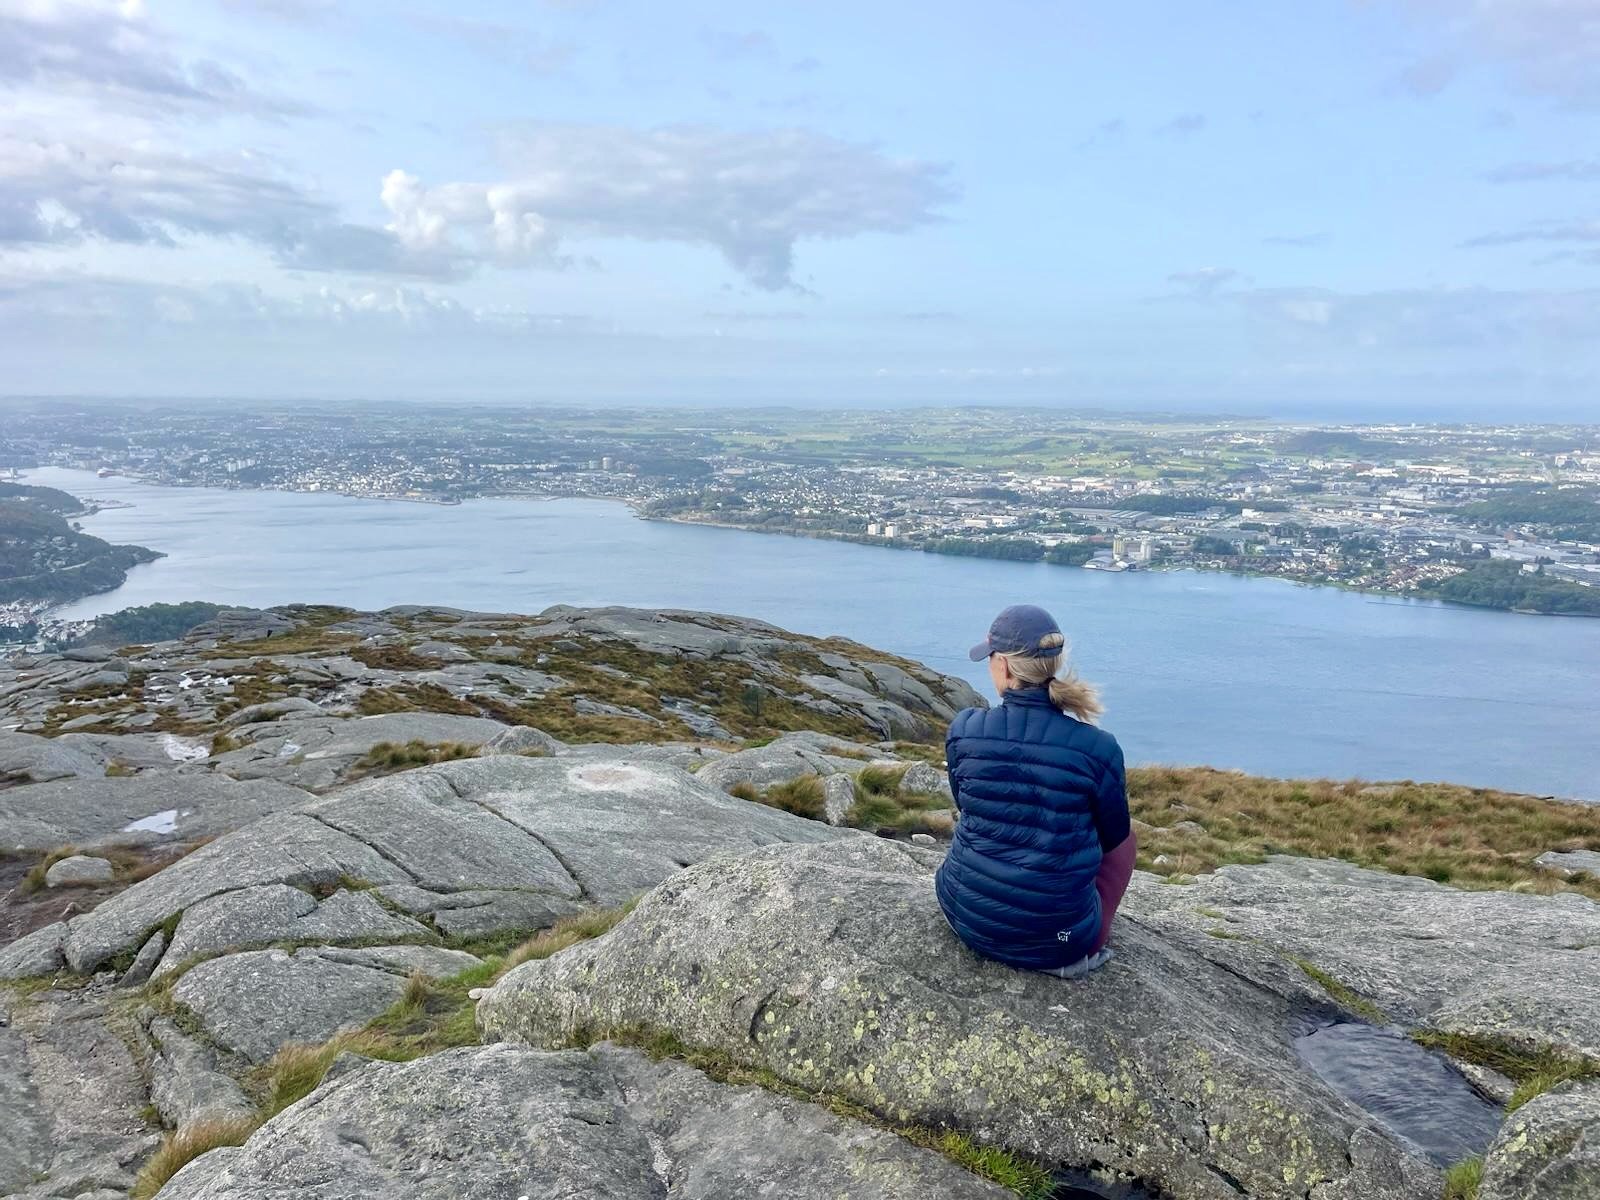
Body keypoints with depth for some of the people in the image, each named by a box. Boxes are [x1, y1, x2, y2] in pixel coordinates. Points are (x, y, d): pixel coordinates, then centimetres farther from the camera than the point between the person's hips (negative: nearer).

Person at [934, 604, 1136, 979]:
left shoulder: (964, 730, -11)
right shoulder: (1098, 747, -15)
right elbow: (1112, 836, 2)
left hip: (967, 919, 2)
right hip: (1056, 938, -2)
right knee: (1124, 835, 24)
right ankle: (1084, 950, 13)